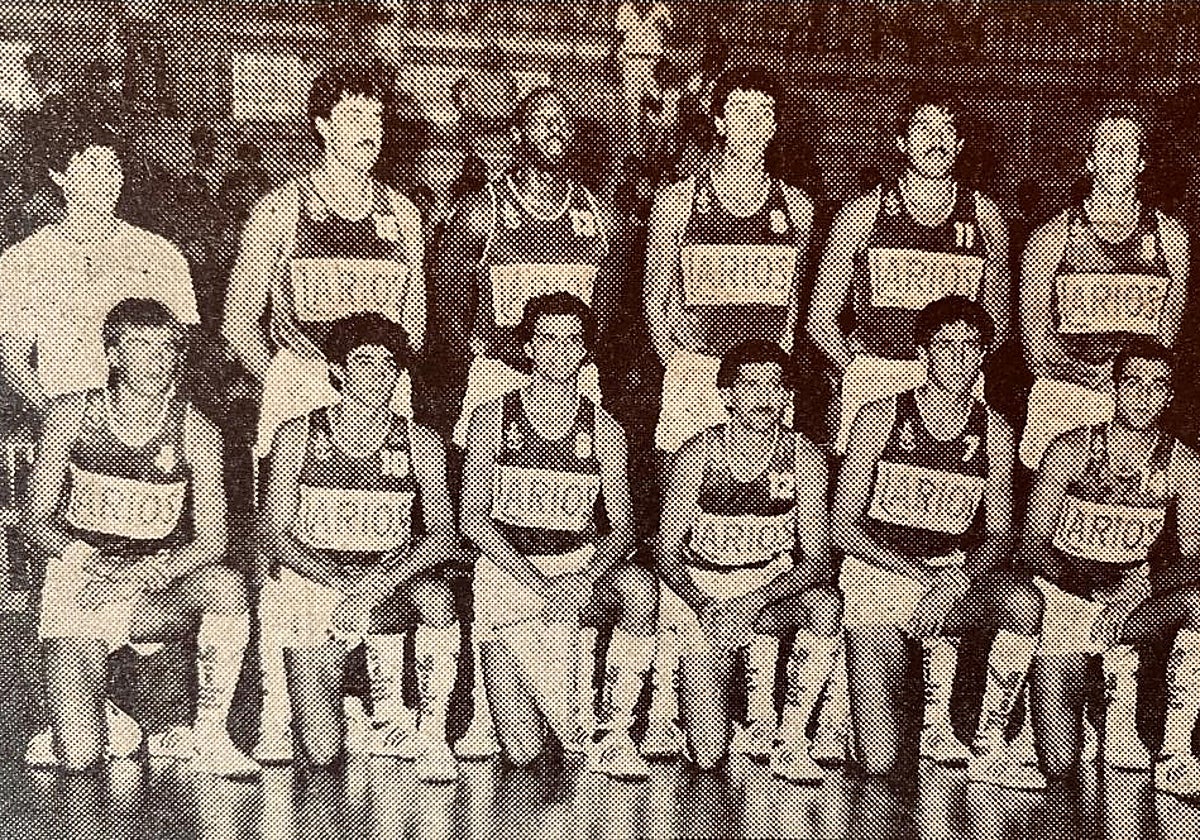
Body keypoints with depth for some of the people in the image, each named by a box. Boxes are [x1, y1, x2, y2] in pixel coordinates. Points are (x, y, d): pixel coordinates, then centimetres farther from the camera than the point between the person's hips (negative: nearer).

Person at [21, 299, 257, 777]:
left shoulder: (195, 433, -3)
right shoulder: (71, 415, -2)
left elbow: (211, 539, -6)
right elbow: (34, 519, -1)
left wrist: (156, 570, -24)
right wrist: (78, 555, -21)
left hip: (155, 594, 1)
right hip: (76, 591, -1)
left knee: (224, 584, -35)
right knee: (79, 761, -17)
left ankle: (208, 734, -18)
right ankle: (104, 717, 22)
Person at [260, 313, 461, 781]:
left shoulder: (420, 443, 3)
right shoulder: (297, 437, 0)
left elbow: (441, 533, -4)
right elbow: (275, 532, -2)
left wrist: (386, 575, -22)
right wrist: (342, 580, -18)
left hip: (395, 576, 1)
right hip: (311, 584, -1)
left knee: (436, 596, -36)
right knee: (322, 753, -15)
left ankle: (433, 734, -17)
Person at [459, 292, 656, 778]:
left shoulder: (603, 430, 7)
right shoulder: (494, 418, 3)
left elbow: (622, 527, 2)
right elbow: (472, 518, -4)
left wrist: (586, 576, -20)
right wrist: (536, 580, -17)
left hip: (583, 574, 2)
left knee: (638, 585, -35)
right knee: (522, 752, -15)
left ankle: (613, 730, -17)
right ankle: (587, 736, 22)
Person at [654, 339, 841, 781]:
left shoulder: (804, 457, -9)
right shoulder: (697, 454, -11)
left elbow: (817, 558, -14)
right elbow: (667, 551, -7)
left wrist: (750, 603, -29)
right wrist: (703, 608, -26)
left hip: (776, 582, 1)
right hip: (700, 588, -1)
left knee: (826, 604, -36)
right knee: (708, 754, -16)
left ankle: (788, 739, -17)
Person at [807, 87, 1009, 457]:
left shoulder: (983, 216, 11)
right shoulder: (863, 213, 6)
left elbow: (998, 321, 16)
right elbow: (821, 319, 7)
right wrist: (856, 372, -3)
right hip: (872, 383, -1)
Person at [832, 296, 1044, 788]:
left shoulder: (993, 433, 4)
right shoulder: (880, 418, -3)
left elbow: (999, 535, 5)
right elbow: (843, 527, -5)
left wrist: (961, 578, -17)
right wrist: (914, 570, -18)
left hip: (960, 576, 3)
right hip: (877, 577, -2)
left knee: (1024, 600, -34)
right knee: (879, 763, -17)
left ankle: (989, 749, -17)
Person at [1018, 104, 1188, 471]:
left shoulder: (1169, 237, 8)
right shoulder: (1053, 237, 3)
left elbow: (1169, 325, 9)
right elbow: (1034, 330, 1)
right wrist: (1085, 376, -9)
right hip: (1063, 395, -1)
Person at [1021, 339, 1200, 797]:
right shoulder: (1072, 450, -8)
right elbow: (1033, 545, -9)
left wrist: (1144, 584, -26)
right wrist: (1094, 594, -22)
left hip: (1138, 592, 2)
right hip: (1064, 593, -2)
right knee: (1059, 764, -15)